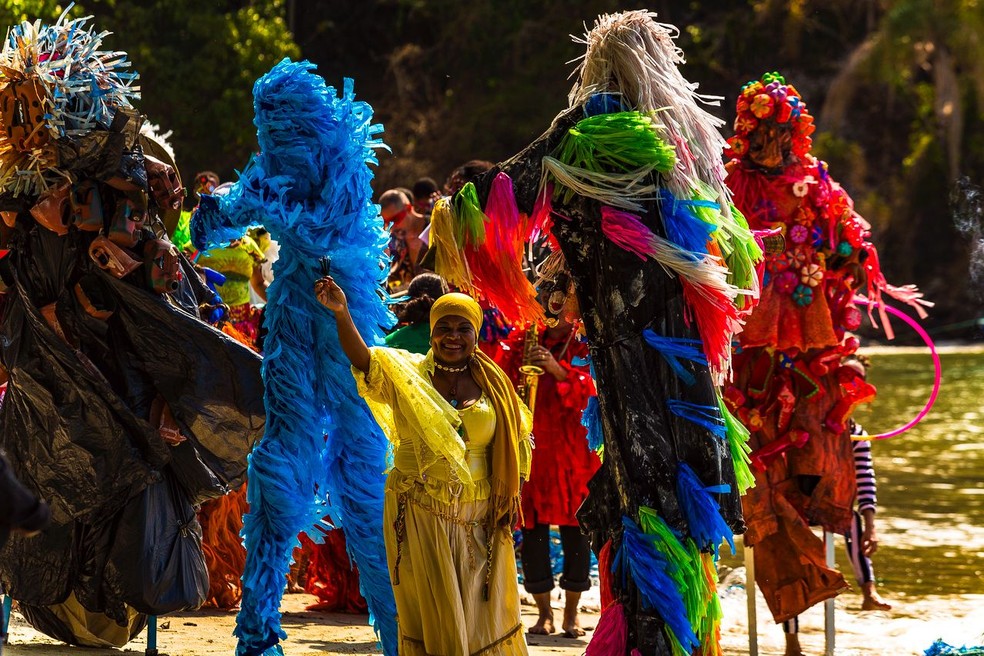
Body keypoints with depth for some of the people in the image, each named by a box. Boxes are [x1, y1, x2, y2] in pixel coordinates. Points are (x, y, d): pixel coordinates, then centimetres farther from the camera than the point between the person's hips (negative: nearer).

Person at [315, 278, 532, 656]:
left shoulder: (493, 384, 4)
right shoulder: (406, 374, -4)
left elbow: (512, 447, 10)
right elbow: (362, 359, -22)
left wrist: (509, 498, 0)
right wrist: (342, 314, -39)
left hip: (479, 520, 2)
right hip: (419, 517, -2)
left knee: (484, 617, 7)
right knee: (431, 616, 4)